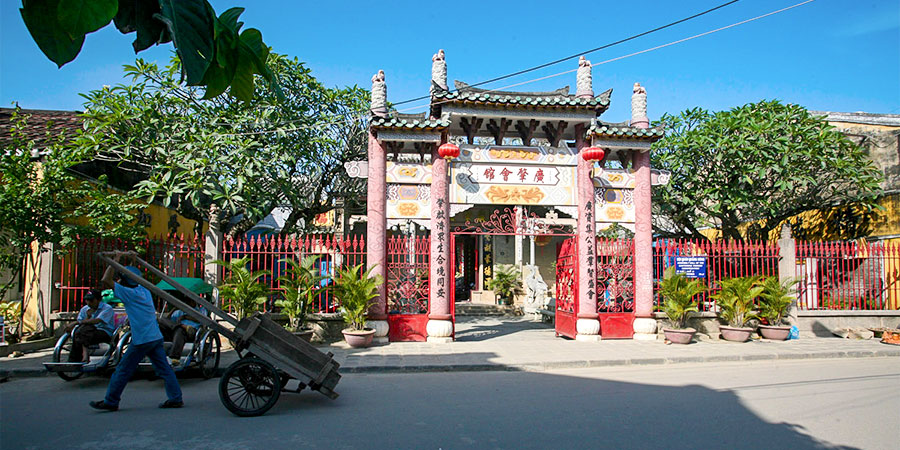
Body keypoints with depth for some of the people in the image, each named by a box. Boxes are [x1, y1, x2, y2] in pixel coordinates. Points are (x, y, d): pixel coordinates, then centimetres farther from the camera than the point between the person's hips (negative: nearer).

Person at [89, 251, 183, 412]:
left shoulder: (129, 293, -11)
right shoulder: (144, 290, 10)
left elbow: (106, 280, -14)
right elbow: (135, 275, 30)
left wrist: (116, 260, -10)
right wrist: (130, 259, 17)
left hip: (141, 340, -7)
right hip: (156, 337, 7)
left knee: (123, 370, 7)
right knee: (164, 369, 8)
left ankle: (110, 402, 18)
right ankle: (176, 398, 7)